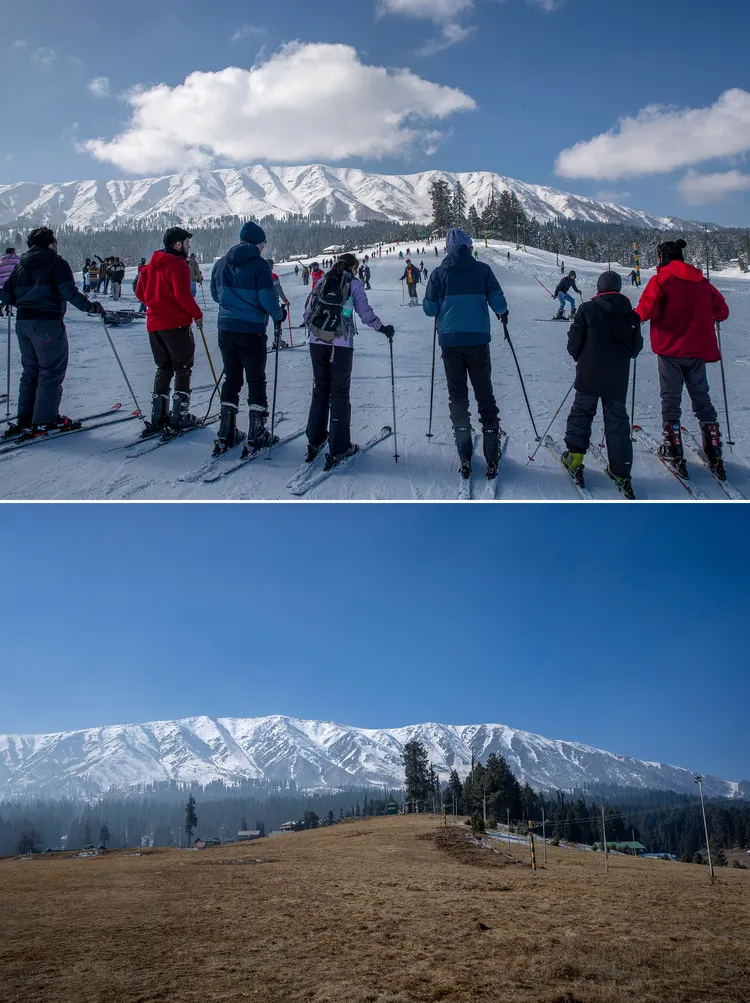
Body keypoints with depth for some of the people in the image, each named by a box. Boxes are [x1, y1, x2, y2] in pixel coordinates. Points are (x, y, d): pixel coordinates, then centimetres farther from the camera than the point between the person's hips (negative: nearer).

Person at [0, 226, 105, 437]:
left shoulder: (20, 266, 15)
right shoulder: (56, 262, -4)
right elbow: (69, 291, -16)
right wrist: (90, 307, -8)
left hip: (22, 323, 7)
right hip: (48, 323, -7)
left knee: (30, 372, 16)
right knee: (52, 372, -2)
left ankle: (25, 419, 17)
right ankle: (44, 421, -4)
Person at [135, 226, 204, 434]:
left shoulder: (153, 264, 13)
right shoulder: (178, 264, -12)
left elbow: (140, 292, 14)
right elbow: (182, 294, -22)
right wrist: (197, 314, -10)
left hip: (154, 324, 7)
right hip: (176, 324, -7)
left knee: (164, 369, 15)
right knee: (183, 369, 3)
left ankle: (158, 416, 12)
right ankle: (180, 416, 1)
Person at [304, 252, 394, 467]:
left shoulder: (322, 282, 12)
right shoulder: (353, 283, 2)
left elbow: (308, 311, 13)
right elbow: (365, 313, -3)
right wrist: (383, 328, 9)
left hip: (317, 343, 4)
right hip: (340, 345, -4)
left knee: (320, 390, 16)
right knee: (340, 393, 3)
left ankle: (315, 441, 18)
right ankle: (339, 449, 2)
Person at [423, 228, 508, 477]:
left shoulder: (439, 273, 0)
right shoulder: (482, 269, -1)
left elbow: (429, 309, 2)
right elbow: (497, 301, -5)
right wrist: (503, 312, 17)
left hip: (450, 340, 0)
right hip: (477, 339, 0)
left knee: (457, 394, 8)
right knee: (485, 393, 7)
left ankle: (465, 458, 3)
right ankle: (492, 459, 2)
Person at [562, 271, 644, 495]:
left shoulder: (587, 310, -7)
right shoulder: (631, 315, 1)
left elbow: (574, 343, -5)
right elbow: (635, 349, 8)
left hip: (589, 376, -2)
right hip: (618, 381, 2)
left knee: (581, 413, 16)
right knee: (617, 422, 7)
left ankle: (575, 457, 10)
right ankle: (621, 472, 7)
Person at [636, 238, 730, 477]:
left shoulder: (661, 280, -8)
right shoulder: (701, 282, 7)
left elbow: (645, 311, -17)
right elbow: (722, 311, 9)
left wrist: (636, 315, 4)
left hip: (670, 349, -4)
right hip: (697, 350, 4)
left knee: (671, 399, 5)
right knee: (701, 398, 11)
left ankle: (674, 450, 2)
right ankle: (714, 452, 9)